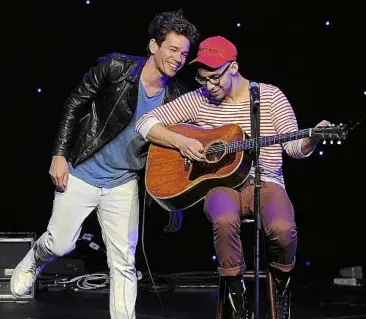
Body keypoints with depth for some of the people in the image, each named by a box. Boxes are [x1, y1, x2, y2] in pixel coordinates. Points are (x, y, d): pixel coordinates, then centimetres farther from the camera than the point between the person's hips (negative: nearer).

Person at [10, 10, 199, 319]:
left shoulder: (177, 99, -6)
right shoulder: (116, 67, -16)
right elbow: (75, 104, -8)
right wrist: (59, 155, -10)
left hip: (123, 184, 3)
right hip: (80, 173, -2)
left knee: (124, 262, 2)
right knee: (59, 244, 6)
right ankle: (33, 262, 41)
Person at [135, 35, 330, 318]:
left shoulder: (270, 96, 2)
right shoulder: (197, 100, 4)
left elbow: (295, 147, 0)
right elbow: (145, 123, 3)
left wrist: (313, 139, -22)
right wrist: (180, 141, -12)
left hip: (265, 183, 0)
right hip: (221, 184, 0)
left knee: (283, 228, -33)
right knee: (225, 220, -37)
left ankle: (282, 284, 2)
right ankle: (237, 290, -12)